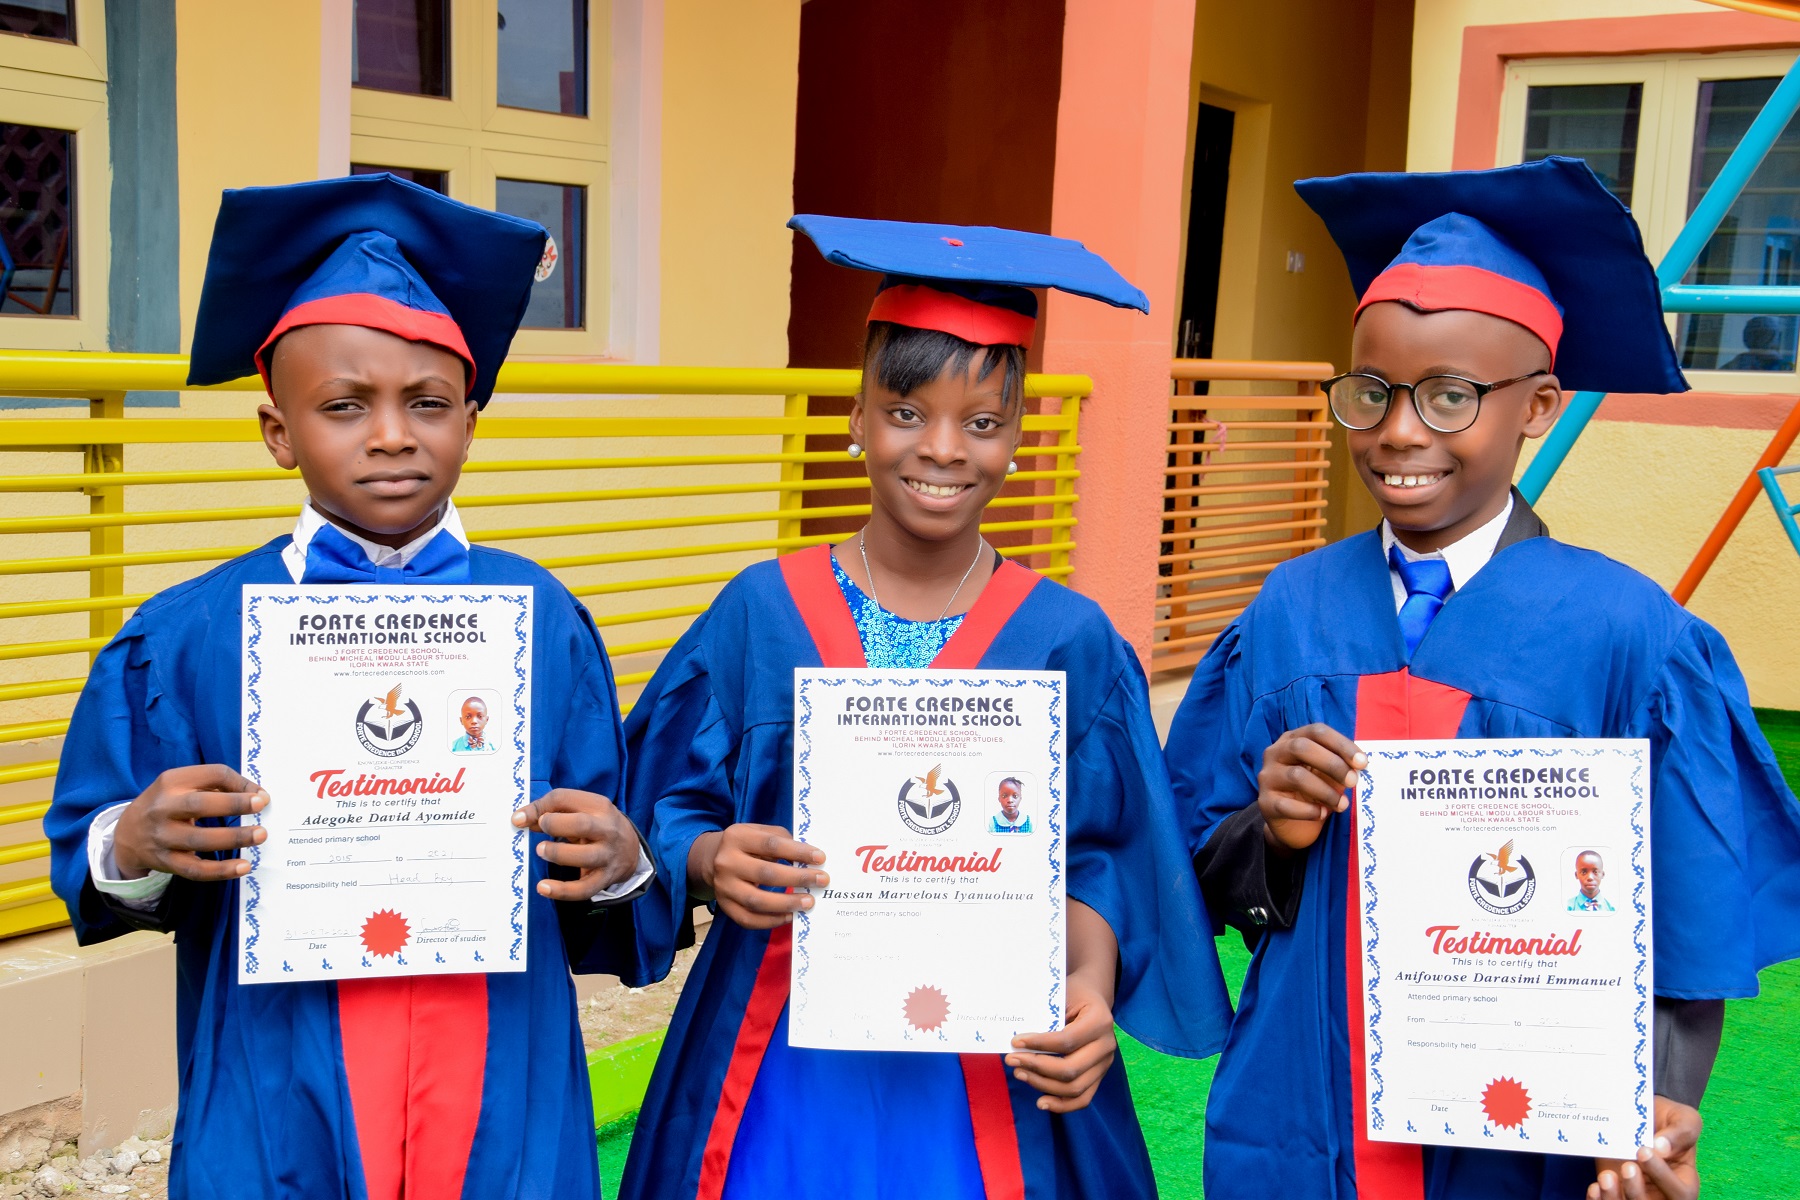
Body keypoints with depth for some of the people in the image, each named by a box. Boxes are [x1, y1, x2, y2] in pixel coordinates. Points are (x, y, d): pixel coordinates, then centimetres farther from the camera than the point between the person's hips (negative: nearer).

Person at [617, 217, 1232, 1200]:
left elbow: (1095, 861, -1)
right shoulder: (761, 611, -3)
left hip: (985, 1074, 0)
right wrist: (711, 859, -20)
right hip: (783, 1073, 1)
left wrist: (1091, 981, -20)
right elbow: (667, 813, 2)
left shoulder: (1067, 641, -3)